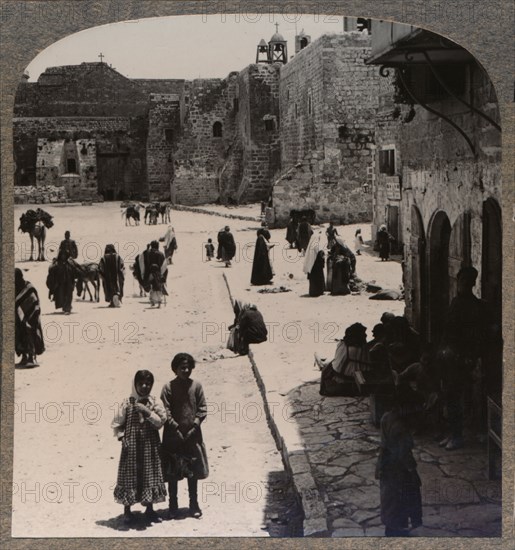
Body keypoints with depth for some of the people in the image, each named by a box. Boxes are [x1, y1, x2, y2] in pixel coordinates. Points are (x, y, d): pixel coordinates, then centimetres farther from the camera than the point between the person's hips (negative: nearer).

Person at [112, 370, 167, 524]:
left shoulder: (154, 403, 2)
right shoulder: (127, 403, -2)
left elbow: (161, 421, -8)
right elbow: (116, 424, 2)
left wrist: (147, 412, -17)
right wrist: (122, 437, -9)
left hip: (150, 446, 2)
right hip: (131, 446, -2)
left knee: (150, 476, 8)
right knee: (129, 476, 3)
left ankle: (149, 509, 22)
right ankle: (127, 510, 16)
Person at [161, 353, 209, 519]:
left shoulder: (196, 386, 0)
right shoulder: (168, 387, -6)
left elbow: (203, 409, 0)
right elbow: (165, 412, -8)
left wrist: (194, 425, -9)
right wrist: (176, 428, -14)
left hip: (192, 435, 2)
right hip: (173, 436, -2)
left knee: (193, 471, 10)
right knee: (171, 473, 5)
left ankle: (194, 504, 20)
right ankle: (173, 506, 15)